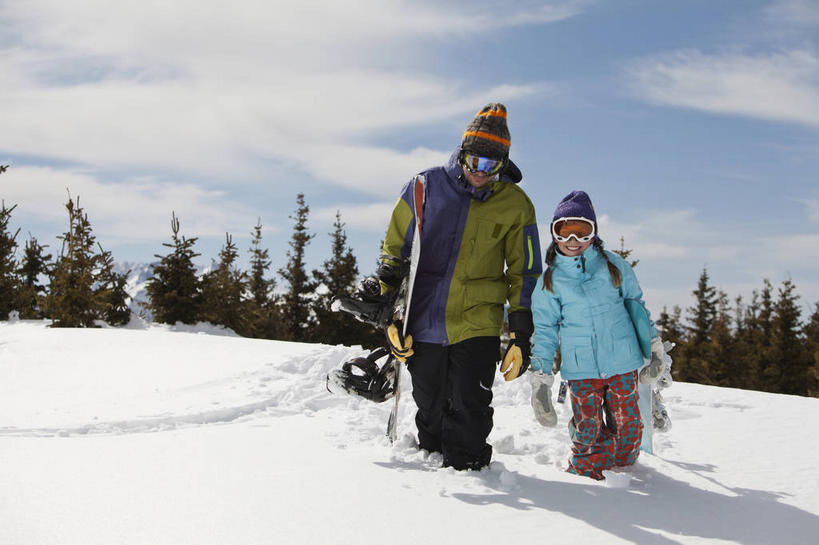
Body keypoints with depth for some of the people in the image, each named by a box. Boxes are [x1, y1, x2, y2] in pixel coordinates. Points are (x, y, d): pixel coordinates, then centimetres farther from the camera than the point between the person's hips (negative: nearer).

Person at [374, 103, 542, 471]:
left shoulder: (515, 205, -1)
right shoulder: (426, 187, -2)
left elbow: (524, 273, 6)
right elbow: (394, 252, 4)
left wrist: (522, 337, 1)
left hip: (477, 325, -1)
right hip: (423, 324, 1)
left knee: (469, 411, -6)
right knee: (430, 408, 13)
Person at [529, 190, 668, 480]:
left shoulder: (614, 266, 5)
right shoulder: (550, 281, 5)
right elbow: (545, 330, 7)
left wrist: (654, 346, 12)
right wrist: (540, 377, 2)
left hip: (622, 362, 1)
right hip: (581, 369, -1)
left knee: (627, 424, 5)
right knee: (588, 427, -6)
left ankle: (622, 468, 29)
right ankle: (586, 468, 19)